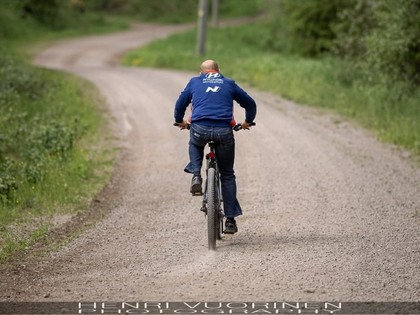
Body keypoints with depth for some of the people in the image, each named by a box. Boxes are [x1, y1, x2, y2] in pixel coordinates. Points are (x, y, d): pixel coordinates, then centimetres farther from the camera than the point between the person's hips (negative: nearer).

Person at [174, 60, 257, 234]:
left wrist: (180, 121, 46)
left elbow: (180, 104, 27)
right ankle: (230, 220, 10)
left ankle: (196, 175, 11)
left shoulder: (194, 82, 21)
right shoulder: (229, 83, 22)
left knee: (194, 144, 38)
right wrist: (248, 122, 44)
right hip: (224, 131, 0)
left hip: (200, 129, 0)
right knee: (227, 175, 14)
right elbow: (250, 103, 27)